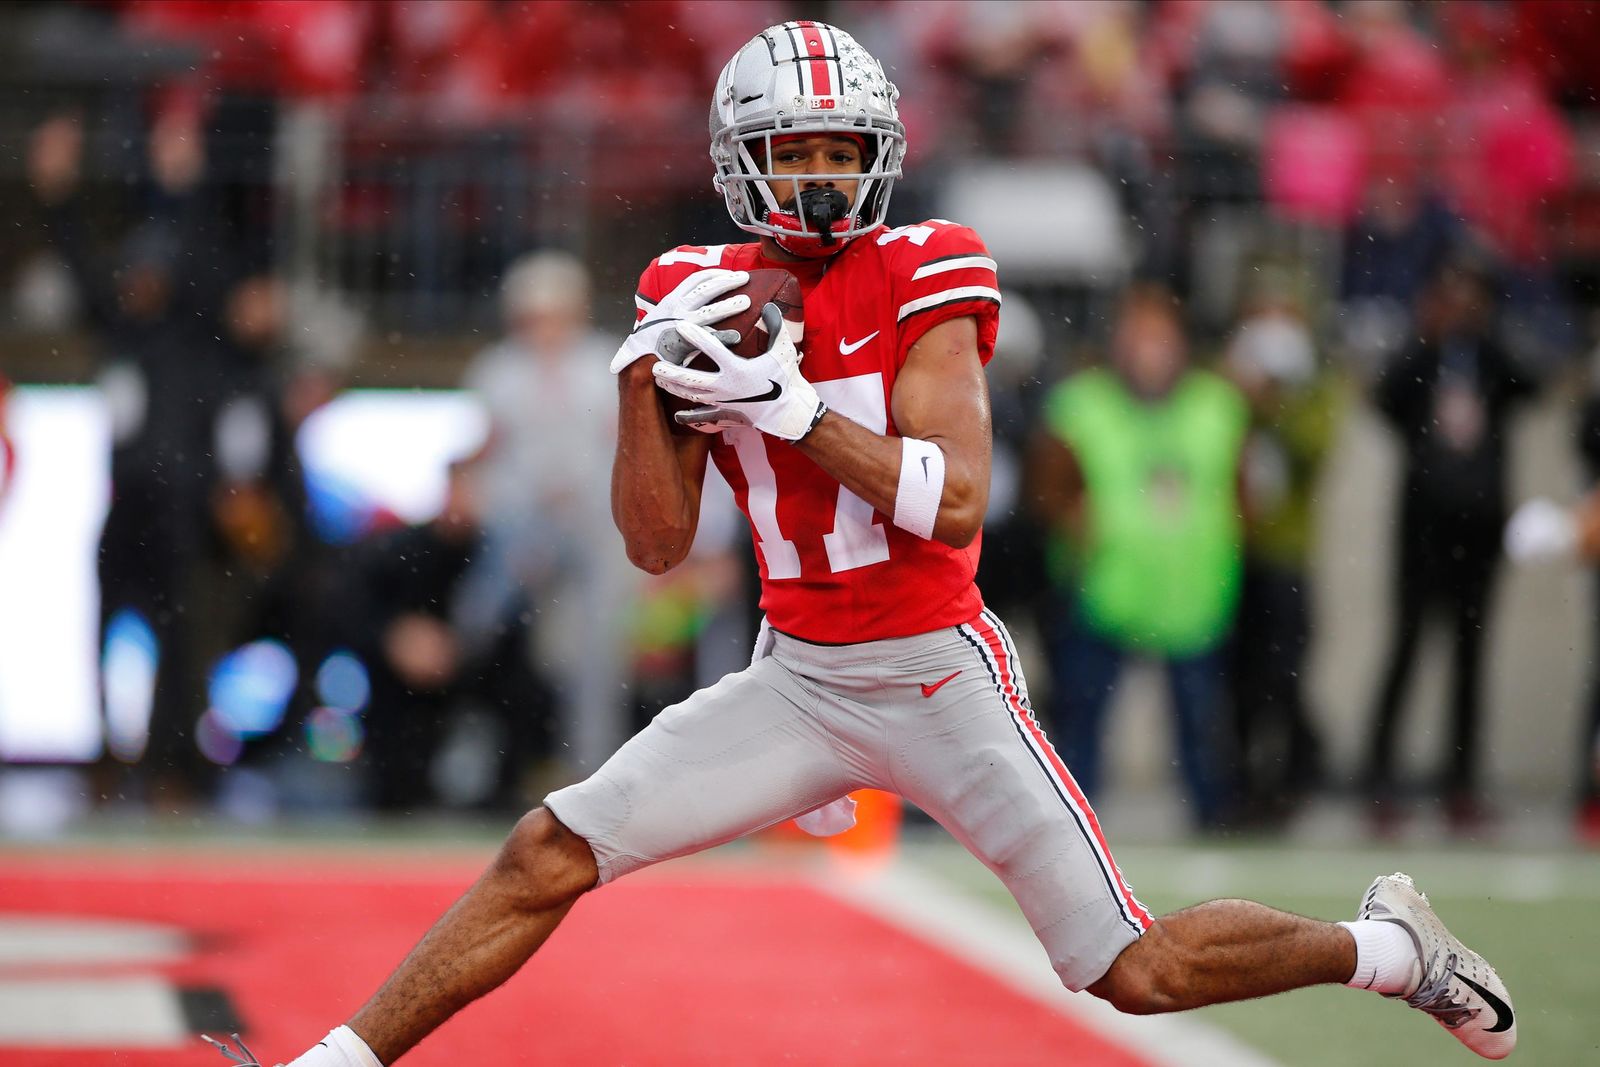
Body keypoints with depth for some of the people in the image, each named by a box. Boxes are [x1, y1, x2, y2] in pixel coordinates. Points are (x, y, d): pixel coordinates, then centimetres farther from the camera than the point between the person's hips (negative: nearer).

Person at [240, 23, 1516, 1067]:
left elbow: (954, 502, -21)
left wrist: (786, 402, -26)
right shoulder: (703, 297, 2)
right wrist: (645, 381, -15)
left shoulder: (921, 284, -10)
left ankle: (1386, 945, 20)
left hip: (940, 676, -4)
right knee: (546, 857, -7)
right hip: (798, 681, 4)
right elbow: (658, 545, -1)